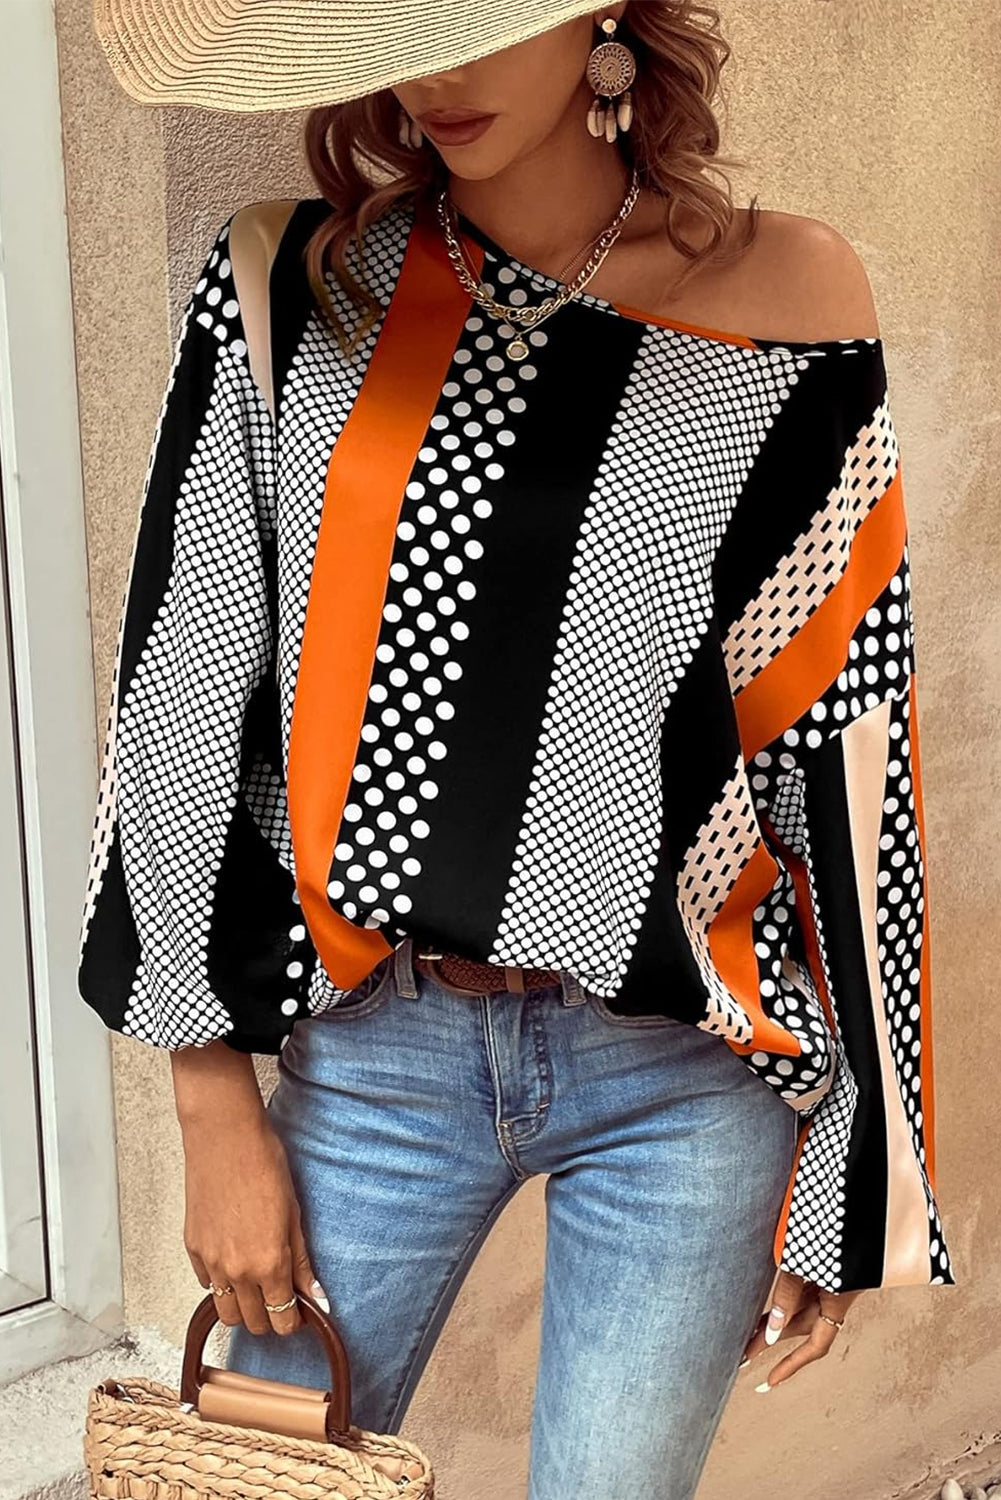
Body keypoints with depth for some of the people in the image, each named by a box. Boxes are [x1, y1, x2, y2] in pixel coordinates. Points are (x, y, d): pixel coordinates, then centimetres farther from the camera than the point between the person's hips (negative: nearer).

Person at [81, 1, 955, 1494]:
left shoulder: (789, 301, -5)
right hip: (374, 1042, 2)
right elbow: (184, 697, 0)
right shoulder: (289, 291, -2)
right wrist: (214, 1104, -1)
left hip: (689, 1072, -1)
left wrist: (846, 1189, 1)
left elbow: (849, 750, -2)